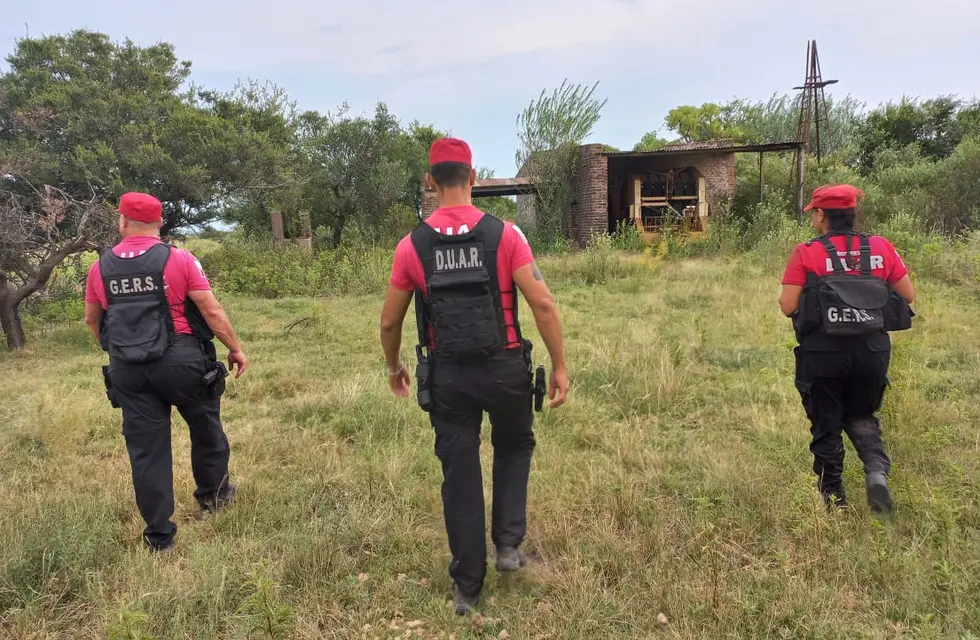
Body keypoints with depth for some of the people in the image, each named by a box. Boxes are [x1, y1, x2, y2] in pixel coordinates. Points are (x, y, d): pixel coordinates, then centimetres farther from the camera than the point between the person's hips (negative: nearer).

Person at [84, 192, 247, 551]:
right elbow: (211, 311, -9)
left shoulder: (100, 267, 4)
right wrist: (235, 348, 2)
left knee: (145, 447, 9)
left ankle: (159, 534, 16)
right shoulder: (179, 260, -8)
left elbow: (92, 321, 15)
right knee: (205, 427, 21)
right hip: (180, 361, -3)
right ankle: (213, 494, 37)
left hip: (127, 369, 3)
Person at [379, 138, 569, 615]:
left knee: (459, 475, 12)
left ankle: (467, 586, 23)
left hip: (447, 375, 1)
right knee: (514, 448, 28)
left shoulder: (412, 245, -3)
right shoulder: (504, 234, -7)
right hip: (504, 368, 0)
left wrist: (394, 368, 21)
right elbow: (543, 304, -11)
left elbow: (389, 322, 3)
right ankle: (509, 544, 23)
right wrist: (559, 366, -2)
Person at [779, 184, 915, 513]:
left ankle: (832, 495, 23)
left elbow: (788, 306, -12)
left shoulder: (807, 253, -8)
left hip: (823, 352, -3)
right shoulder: (881, 248, 2)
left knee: (826, 424, 13)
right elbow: (908, 296, 6)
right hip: (873, 349, 3)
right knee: (861, 416, 23)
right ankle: (877, 470, -2)